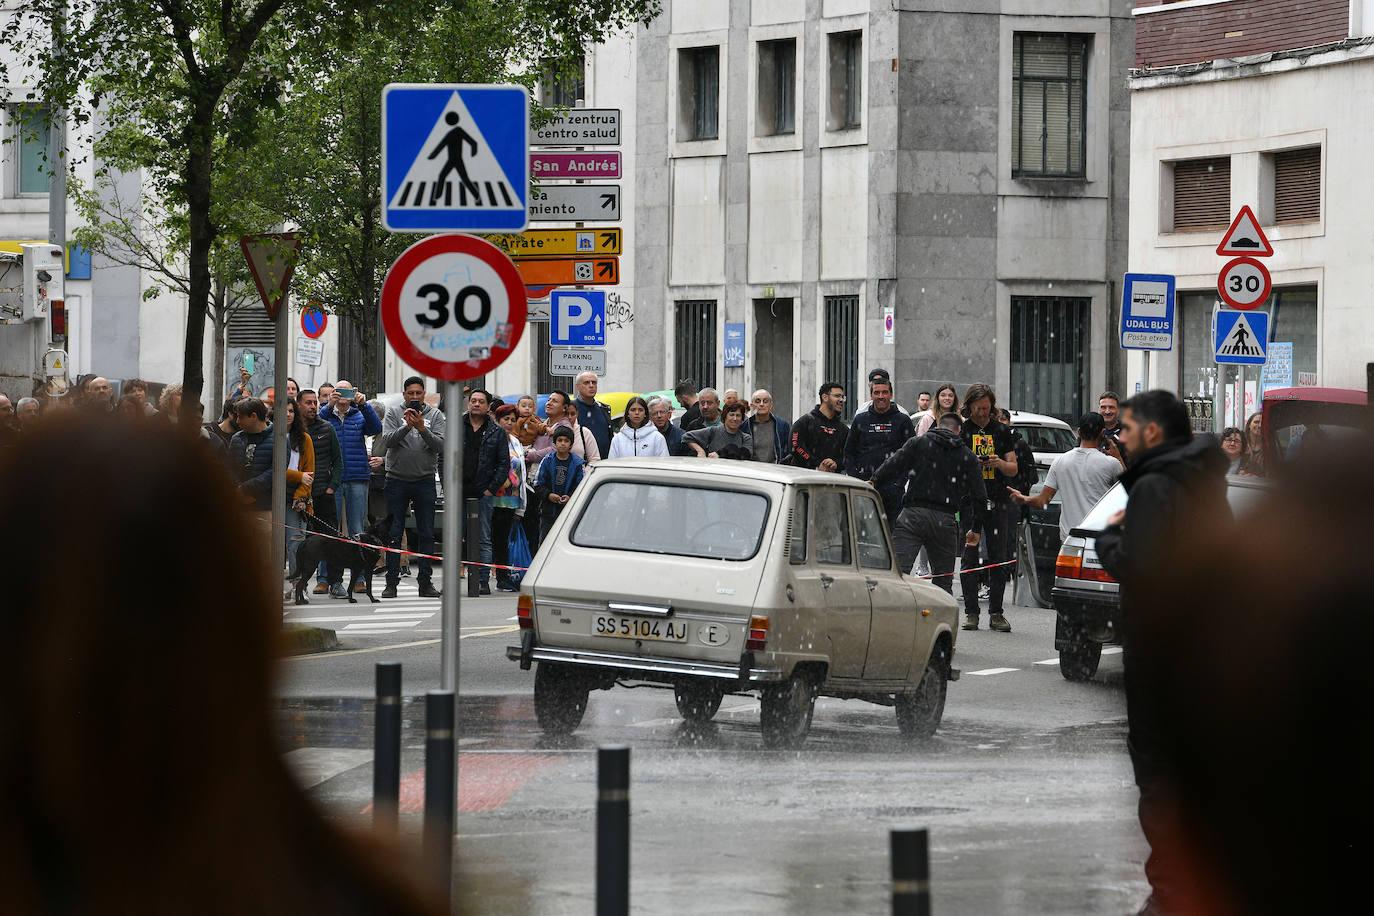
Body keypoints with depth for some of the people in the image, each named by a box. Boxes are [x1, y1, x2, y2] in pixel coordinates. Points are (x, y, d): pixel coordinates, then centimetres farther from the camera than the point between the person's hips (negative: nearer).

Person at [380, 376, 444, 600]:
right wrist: (407, 426, -25)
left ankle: (426, 581, 8)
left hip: (425, 480, 1)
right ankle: (391, 582, 4)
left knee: (426, 534, 3)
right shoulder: (394, 413, 1)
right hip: (397, 479, -1)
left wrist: (422, 428, -21)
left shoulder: (434, 415, 3)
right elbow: (388, 439, -12)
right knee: (394, 533, 1)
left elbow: (441, 445, -8)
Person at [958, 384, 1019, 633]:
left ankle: (996, 613, 3)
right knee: (969, 558, -4)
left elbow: (1013, 469, 11)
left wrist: (999, 463, -11)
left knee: (999, 559, 0)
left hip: (997, 502, 2)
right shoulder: (961, 430, 7)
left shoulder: (1002, 431, 11)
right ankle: (971, 612, -1)